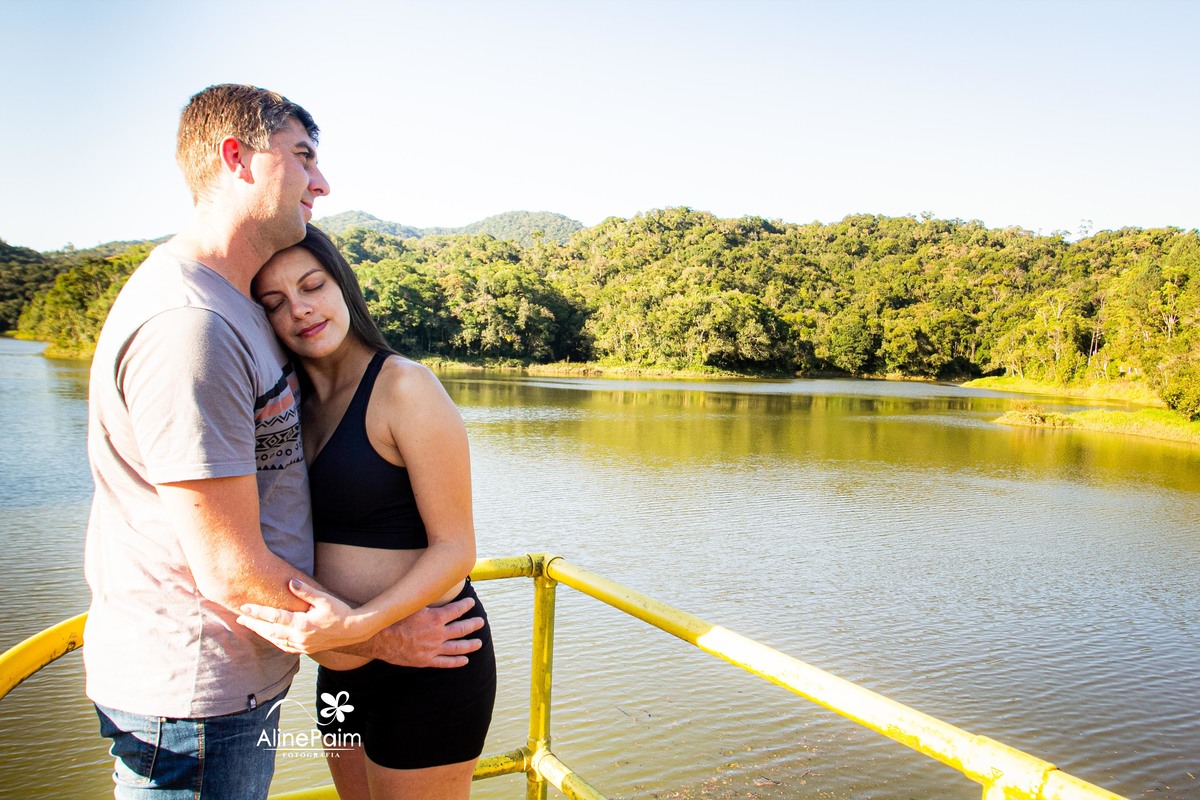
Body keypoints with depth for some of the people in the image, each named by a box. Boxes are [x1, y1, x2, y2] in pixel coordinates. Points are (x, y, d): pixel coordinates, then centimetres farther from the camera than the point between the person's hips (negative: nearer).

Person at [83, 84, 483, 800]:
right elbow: (231, 573, -24)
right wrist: (381, 639, -12)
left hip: (238, 681, 9)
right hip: (192, 703, -9)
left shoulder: (230, 303, 10)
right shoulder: (186, 324, -25)